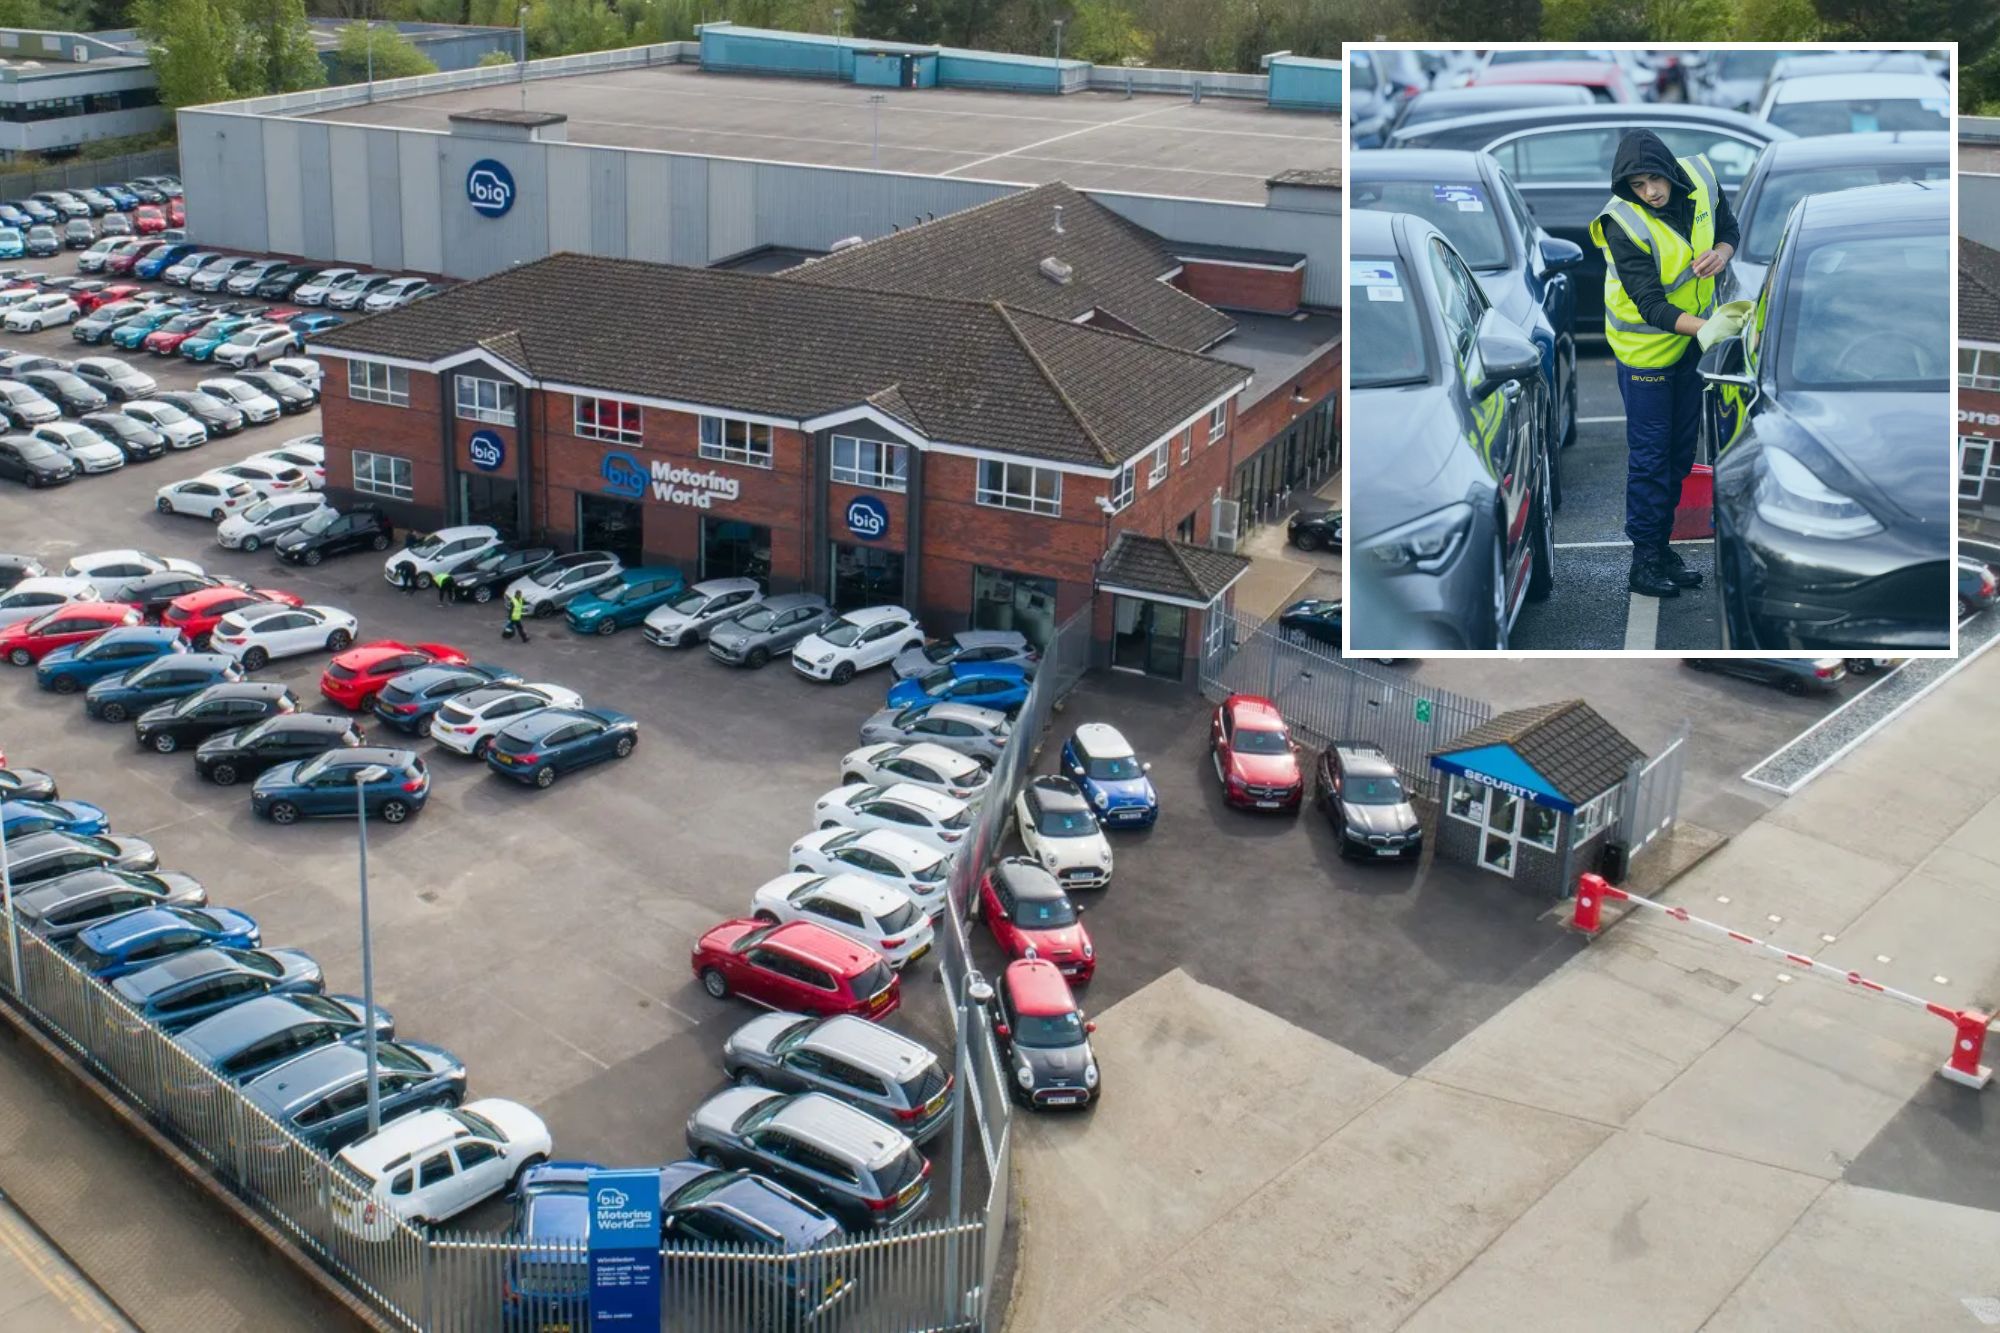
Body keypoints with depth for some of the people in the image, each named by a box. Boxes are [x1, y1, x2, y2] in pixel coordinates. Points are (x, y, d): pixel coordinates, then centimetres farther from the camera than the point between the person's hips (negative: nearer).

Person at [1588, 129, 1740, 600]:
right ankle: (1645, 560, 8)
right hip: (1646, 346, -6)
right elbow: (1652, 306, -29)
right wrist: (1708, 327, -41)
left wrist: (1720, 253, -16)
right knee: (1650, 454, -2)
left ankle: (1662, 545, 27)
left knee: (1681, 450, 14)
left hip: (1692, 339, 6)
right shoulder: (1623, 224, -26)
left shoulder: (1701, 177, -10)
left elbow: (1728, 228, 8)